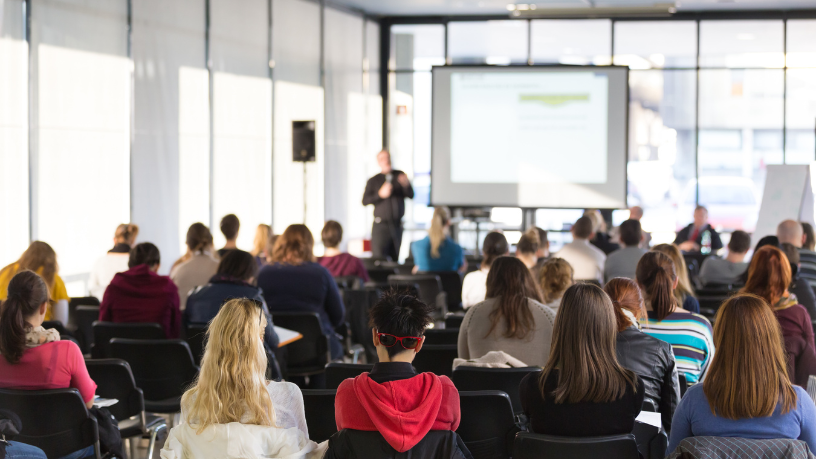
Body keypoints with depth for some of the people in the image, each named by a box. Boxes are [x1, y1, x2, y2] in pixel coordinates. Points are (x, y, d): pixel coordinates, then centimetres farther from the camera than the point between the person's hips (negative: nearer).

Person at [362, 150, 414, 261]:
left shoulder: (400, 176, 9)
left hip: (397, 225, 2)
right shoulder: (373, 181, 5)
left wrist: (406, 185, -16)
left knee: (395, 259, 4)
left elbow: (411, 195, 4)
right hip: (381, 225, -2)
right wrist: (380, 194, -16)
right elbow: (365, 201, -3)